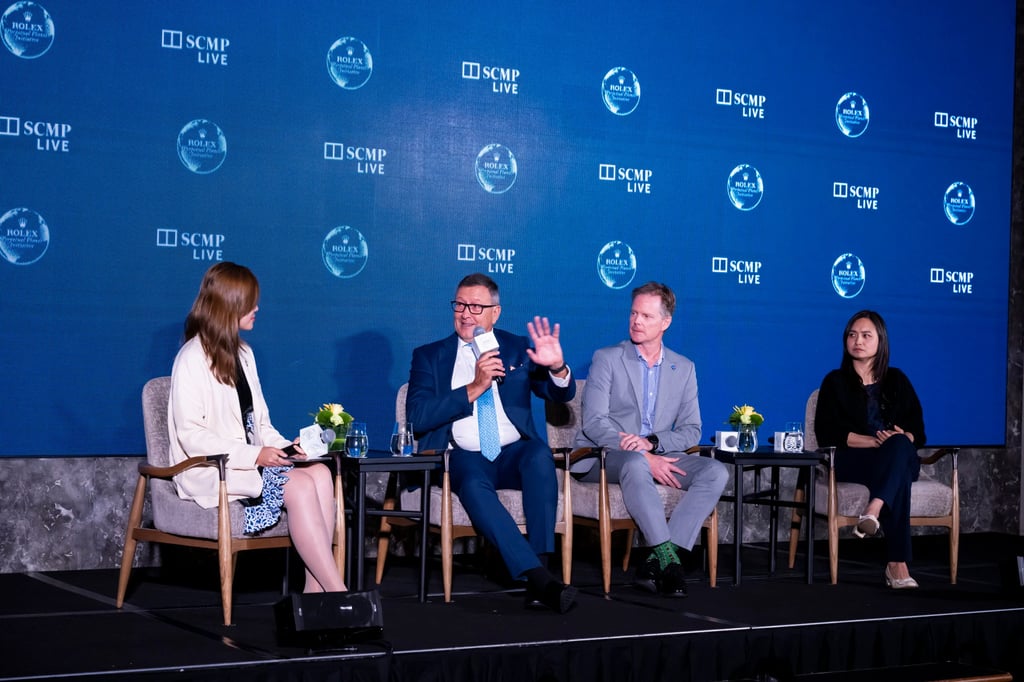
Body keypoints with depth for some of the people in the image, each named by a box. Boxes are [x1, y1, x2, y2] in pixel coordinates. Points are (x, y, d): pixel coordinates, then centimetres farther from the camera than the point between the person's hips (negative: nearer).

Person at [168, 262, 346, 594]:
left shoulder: (243, 354, 18)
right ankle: (339, 595, -26)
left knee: (320, 473, -22)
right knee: (299, 486, -28)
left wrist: (281, 446, -3)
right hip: (212, 471, -7)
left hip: (249, 460, 7)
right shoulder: (192, 359, -7)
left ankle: (315, 590, -28)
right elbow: (191, 436, -15)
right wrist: (255, 455, -22)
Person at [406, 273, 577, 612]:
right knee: (474, 485, -36)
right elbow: (417, 416, -4)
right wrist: (474, 389, -13)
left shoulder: (517, 349, 14)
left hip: (514, 453, 1)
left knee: (540, 454, -33)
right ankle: (538, 577, -42)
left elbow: (562, 395, 5)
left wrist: (557, 368, -19)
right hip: (463, 457, -1)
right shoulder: (429, 355, 11)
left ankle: (540, 570, -36)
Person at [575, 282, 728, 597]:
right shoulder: (607, 359, 1)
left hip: (656, 456, 4)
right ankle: (668, 558, -36)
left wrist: (652, 442, -15)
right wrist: (643, 456, -21)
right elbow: (594, 422, -10)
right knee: (636, 464, -39)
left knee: (716, 471, -21)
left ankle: (656, 562, -29)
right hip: (604, 456, -4)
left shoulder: (684, 369, 12)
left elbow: (691, 430, 6)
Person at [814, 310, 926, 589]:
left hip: (900, 458, 2)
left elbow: (918, 431, 11)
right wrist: (876, 441, -16)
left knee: (899, 444, -37)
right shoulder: (835, 381, 11)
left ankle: (872, 512, -59)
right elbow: (827, 432, -4)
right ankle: (897, 564, -50)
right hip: (852, 461, -2)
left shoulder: (896, 380, 19)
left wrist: (901, 439, -16)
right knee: (899, 474, -37)